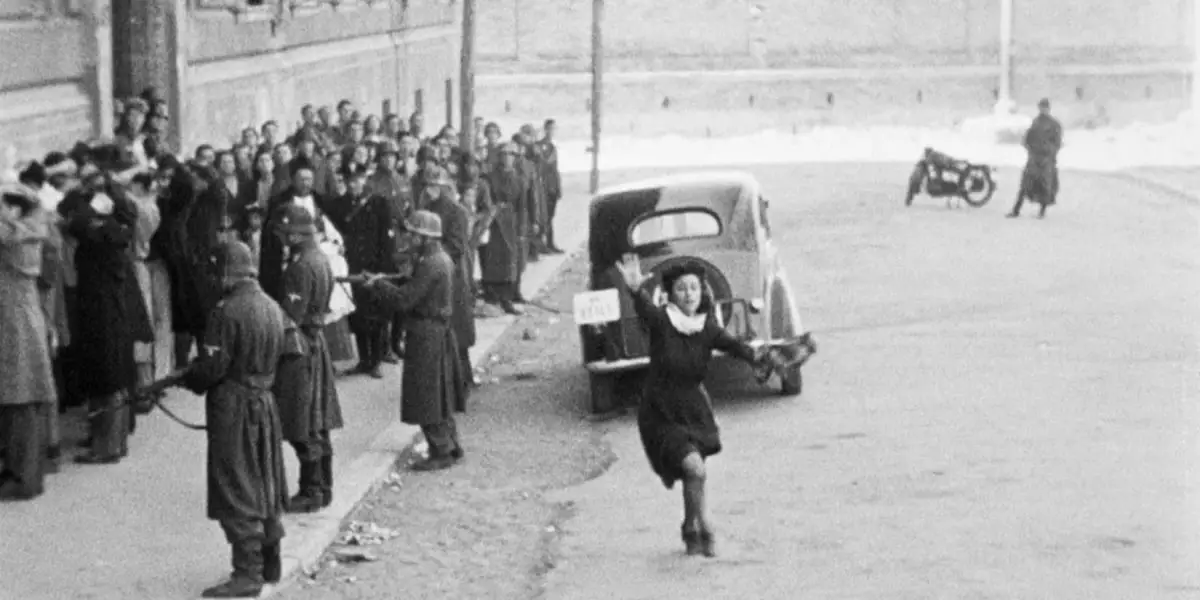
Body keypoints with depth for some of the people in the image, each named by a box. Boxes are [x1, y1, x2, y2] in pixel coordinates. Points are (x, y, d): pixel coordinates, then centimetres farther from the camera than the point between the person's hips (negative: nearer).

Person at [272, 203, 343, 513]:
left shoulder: (302, 266, -20)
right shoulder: (321, 259, 9)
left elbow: (291, 317, -22)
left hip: (300, 348, -10)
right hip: (316, 341, 10)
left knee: (303, 431, -3)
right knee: (317, 426, 15)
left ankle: (311, 493, 2)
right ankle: (322, 487, 23)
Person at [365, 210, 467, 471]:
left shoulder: (430, 265, -21)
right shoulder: (444, 260, 10)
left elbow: (404, 300, -21)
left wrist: (377, 284, -10)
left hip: (427, 337, -10)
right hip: (441, 332, 10)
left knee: (428, 398, -3)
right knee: (440, 396, 17)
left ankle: (442, 452, 1)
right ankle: (451, 446, 24)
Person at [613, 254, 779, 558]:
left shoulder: (708, 329, -5)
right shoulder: (662, 322, -15)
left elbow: (732, 345, -22)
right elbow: (646, 310, -36)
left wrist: (756, 356, -44)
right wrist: (636, 290, -60)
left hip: (695, 412, 4)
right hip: (661, 415, -4)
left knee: (694, 473, 14)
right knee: (694, 468, -21)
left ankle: (691, 529, 39)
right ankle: (706, 531, -4)